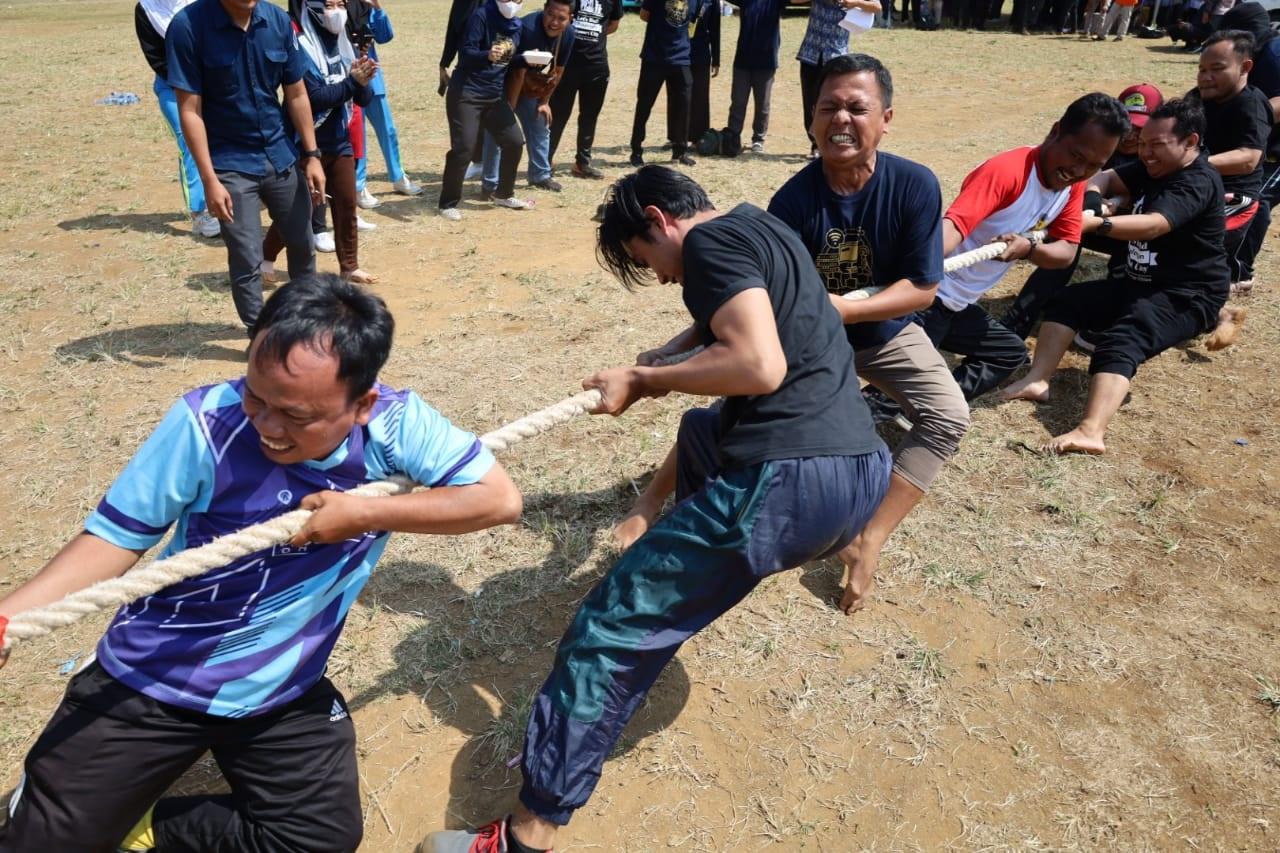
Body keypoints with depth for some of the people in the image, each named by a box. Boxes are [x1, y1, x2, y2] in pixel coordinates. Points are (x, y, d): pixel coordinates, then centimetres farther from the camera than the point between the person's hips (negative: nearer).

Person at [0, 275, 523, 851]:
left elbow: (499, 499, -21)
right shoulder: (206, 422, -24)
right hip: (148, 680, -1)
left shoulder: (395, 424, -20)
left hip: (282, 696, 2)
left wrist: (367, 513, -27)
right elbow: (117, 536, -13)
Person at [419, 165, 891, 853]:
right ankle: (692, 582, 52)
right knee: (702, 430, 38)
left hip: (789, 482, -10)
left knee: (614, 626, -4)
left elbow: (760, 367, -20)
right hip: (857, 469, 10)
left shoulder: (709, 242, -6)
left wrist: (645, 380, -8)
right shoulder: (757, 226, 22)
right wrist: (670, 352, 27)